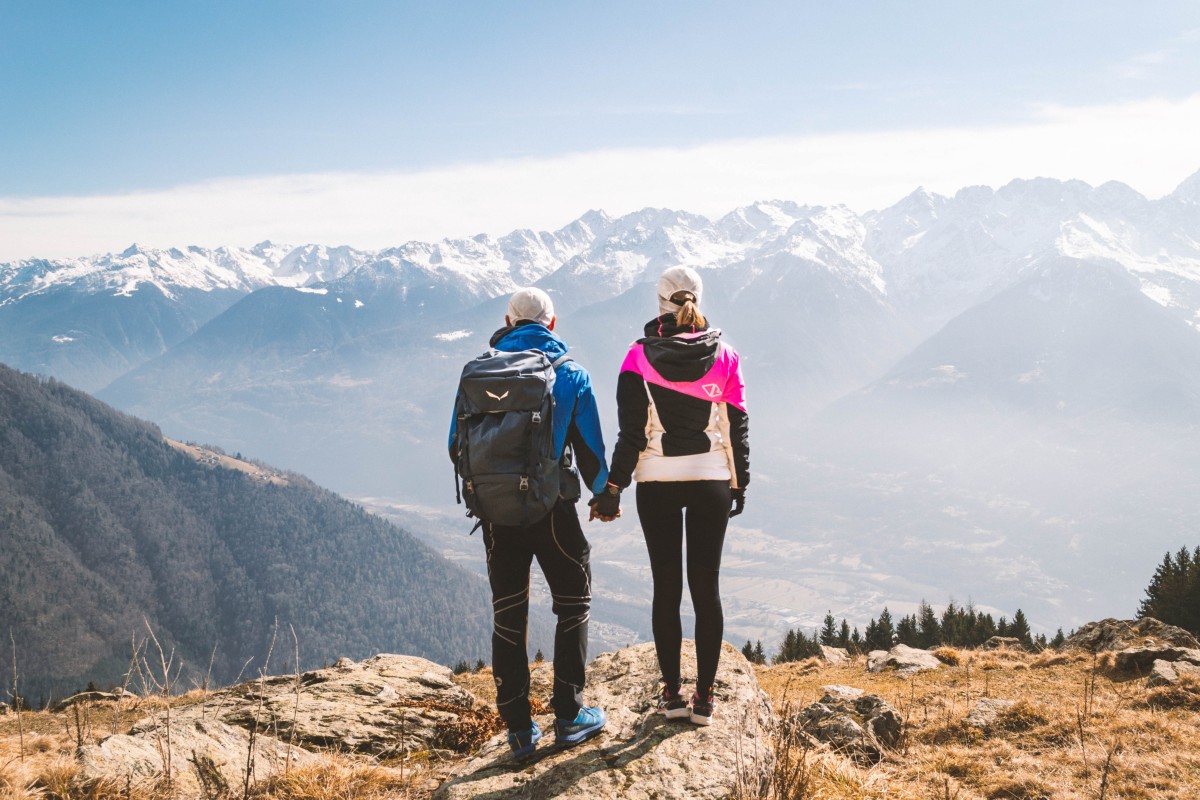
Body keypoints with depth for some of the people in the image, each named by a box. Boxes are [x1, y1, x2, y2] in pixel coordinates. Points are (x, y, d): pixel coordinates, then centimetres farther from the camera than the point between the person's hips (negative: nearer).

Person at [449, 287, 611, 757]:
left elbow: (458, 449, 5)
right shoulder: (571, 375, -2)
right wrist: (604, 496, 19)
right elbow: (590, 450, 1)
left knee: (507, 615, 11)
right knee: (573, 603, 15)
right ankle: (569, 715, 14)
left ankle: (519, 728, 14)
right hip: (551, 510, -2)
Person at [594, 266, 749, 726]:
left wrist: (614, 487, 0)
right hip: (711, 480, 1)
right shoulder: (724, 357, -1)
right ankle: (704, 697, 8)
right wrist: (739, 483, 12)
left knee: (666, 587, 7)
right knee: (707, 587, 5)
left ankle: (672, 693, 12)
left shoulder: (640, 358, -5)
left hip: (657, 481, -1)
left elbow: (630, 432, -7)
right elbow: (738, 427, 3)